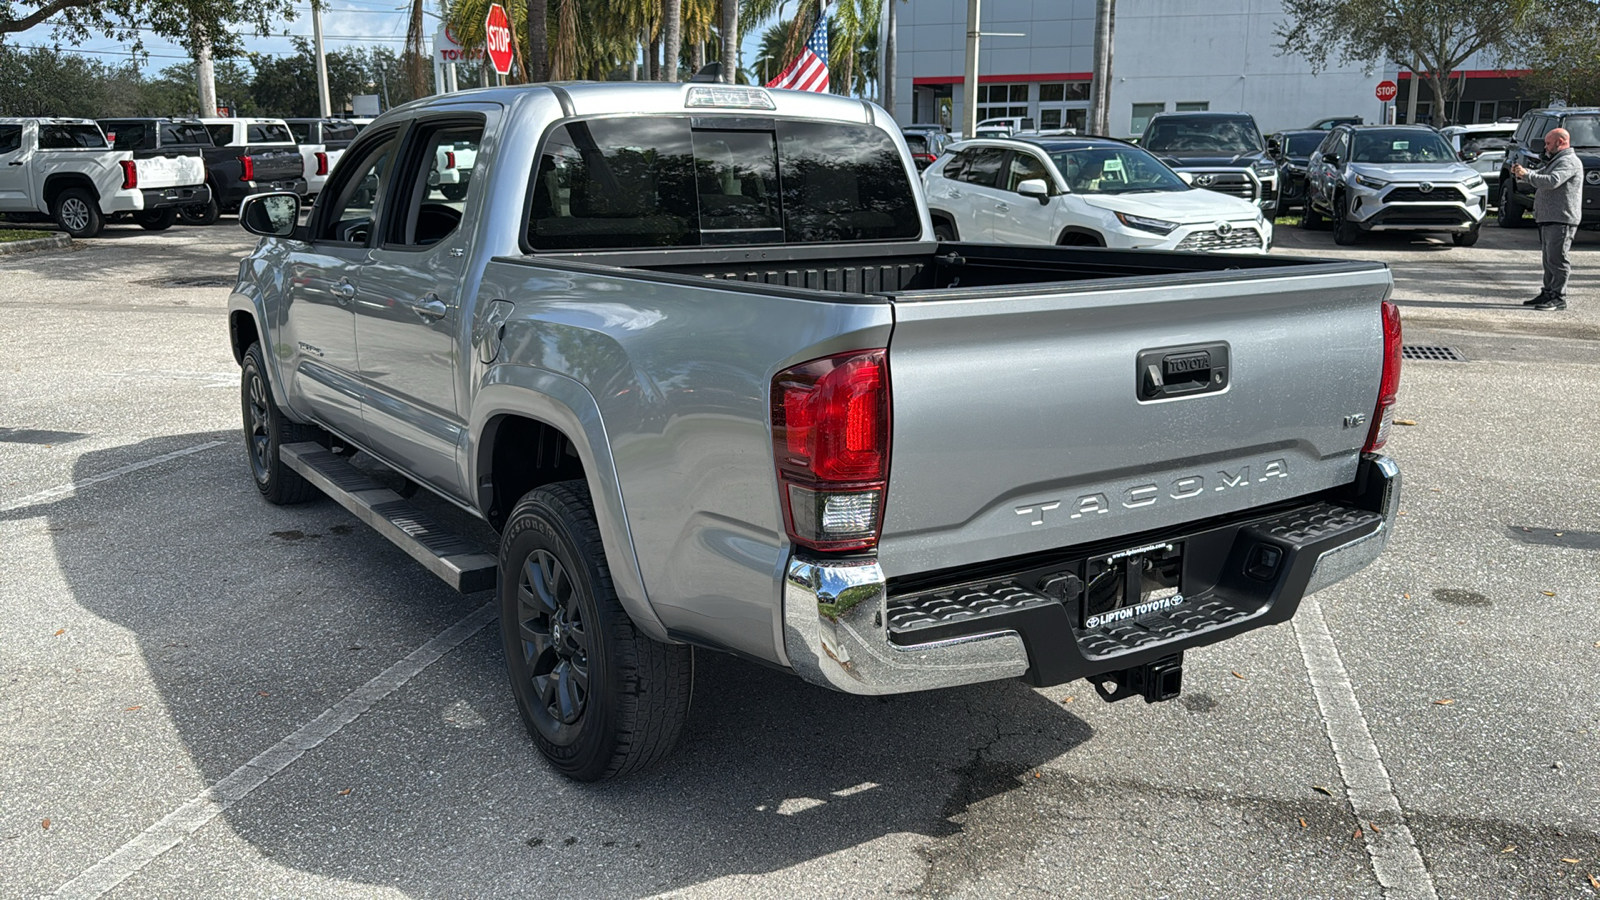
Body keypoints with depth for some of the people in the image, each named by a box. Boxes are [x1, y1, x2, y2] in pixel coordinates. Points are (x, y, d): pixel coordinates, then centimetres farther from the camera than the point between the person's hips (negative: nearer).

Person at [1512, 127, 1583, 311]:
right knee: (1550, 259, 13)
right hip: (1549, 219, 10)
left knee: (1557, 258, -10)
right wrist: (1521, 174, 6)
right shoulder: (1556, 161, 23)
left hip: (1562, 220, -10)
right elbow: (1539, 176, 25)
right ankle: (1548, 293, 18)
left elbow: (1552, 181, -25)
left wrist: (1526, 175, -21)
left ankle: (1558, 297, -9)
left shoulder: (1569, 162, -11)